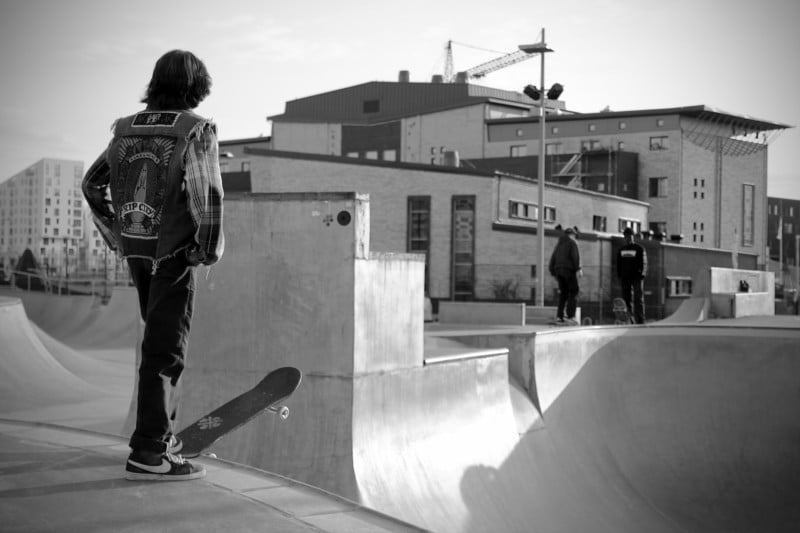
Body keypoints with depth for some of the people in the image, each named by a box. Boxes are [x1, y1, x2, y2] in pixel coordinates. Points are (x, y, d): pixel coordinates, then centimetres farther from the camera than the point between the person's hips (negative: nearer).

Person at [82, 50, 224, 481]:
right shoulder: (196, 130, -12)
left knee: (160, 338, 20)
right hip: (174, 253, -6)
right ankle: (147, 453, -4)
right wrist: (211, 249, -7)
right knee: (165, 350, -3)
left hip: (135, 251, 7)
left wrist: (117, 237, 17)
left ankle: (161, 432, 28)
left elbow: (91, 184, 13)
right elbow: (208, 195, -19)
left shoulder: (127, 130, 8)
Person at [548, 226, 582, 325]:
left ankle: (559, 317, 0)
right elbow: (575, 256, -13)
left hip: (558, 269, 7)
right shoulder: (572, 243, 0)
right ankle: (570, 316, -15)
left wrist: (552, 271, 20)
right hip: (569, 269, -7)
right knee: (573, 292, -4)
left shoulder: (559, 243, 21)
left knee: (563, 293, 9)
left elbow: (553, 258, 18)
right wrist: (578, 269, -19)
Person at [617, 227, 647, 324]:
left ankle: (640, 321, -12)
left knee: (638, 299, -10)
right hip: (625, 278, 5)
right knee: (626, 299, 2)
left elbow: (644, 263, -3)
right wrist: (619, 277, 10)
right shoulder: (621, 250, 15)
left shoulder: (639, 248, 1)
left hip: (637, 277, -4)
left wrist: (642, 275, -11)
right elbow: (618, 264, 18)